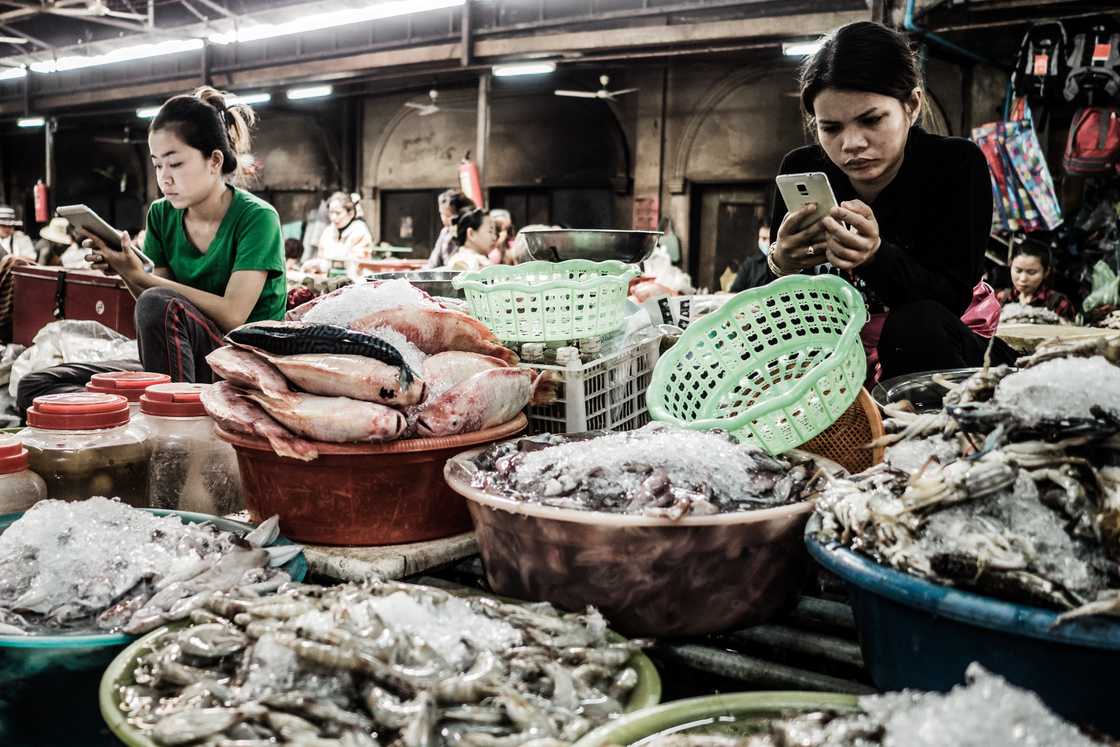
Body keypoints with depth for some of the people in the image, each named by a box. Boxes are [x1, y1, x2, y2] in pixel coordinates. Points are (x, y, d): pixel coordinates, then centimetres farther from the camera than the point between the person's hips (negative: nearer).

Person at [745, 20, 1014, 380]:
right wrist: (780, 266, -33)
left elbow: (951, 298, -21)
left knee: (918, 324, -34)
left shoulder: (956, 164, -14)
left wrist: (875, 257, -40)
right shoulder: (801, 171, -8)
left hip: (938, 353, -2)